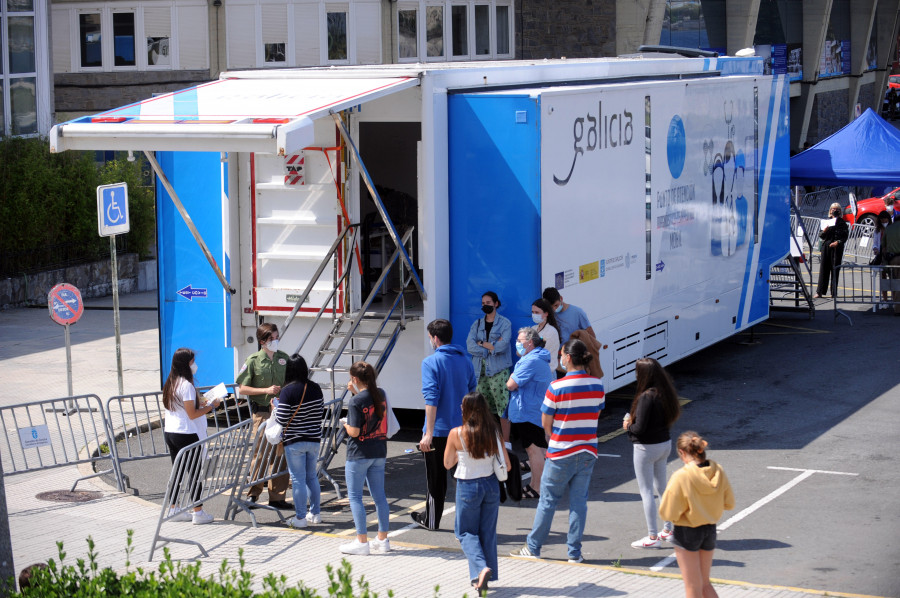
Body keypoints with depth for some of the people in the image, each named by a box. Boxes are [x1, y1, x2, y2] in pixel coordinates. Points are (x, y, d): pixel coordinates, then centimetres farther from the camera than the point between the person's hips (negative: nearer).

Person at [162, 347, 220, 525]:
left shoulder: (170, 383, 9)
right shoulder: (186, 385, -17)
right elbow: (192, 414, -18)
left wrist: (198, 403, 15)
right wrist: (211, 406, -8)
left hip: (169, 433, 9)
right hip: (186, 435, -8)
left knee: (177, 471, 15)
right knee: (195, 472, -1)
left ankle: (173, 510, 20)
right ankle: (198, 513, 2)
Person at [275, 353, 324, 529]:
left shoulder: (288, 391, -17)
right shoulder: (315, 388, -1)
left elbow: (281, 419, -17)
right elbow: (322, 411, 9)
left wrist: (275, 408, 2)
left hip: (294, 442, -5)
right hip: (314, 439, 5)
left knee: (298, 479, 2)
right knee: (312, 477, 17)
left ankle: (300, 518, 7)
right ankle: (315, 513, 24)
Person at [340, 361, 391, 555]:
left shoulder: (355, 402, -17)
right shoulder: (381, 394, 2)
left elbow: (354, 432, -18)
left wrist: (346, 425, 2)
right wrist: (356, 392, 12)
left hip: (358, 454, -7)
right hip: (379, 452, 7)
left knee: (355, 496, 2)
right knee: (379, 495, 12)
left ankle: (362, 542, 1)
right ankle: (383, 539, 16)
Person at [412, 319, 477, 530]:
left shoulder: (431, 362, -13)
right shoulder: (465, 360, 5)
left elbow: (431, 399, -19)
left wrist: (428, 434, -20)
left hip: (439, 430, -4)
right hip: (462, 428, 4)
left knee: (435, 478, 9)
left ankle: (431, 520, 21)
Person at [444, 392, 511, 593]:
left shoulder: (456, 434, -13)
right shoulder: (494, 432, -5)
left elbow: (447, 463, 0)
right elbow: (507, 465, -1)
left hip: (467, 486, -3)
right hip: (491, 485, 3)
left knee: (466, 532, 11)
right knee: (488, 533, 15)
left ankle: (481, 567, -14)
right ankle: (485, 579, 19)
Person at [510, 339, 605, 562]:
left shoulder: (557, 387, -15)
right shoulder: (597, 385, -1)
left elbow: (546, 423, -8)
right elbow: (595, 416, 9)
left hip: (562, 454, -4)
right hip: (588, 452, 4)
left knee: (548, 499, 7)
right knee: (579, 500, 10)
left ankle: (533, 547, 16)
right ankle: (575, 551, 12)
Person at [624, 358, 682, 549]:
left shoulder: (646, 397, -23)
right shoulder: (665, 393, 0)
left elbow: (640, 428, -24)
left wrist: (628, 425, -1)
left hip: (647, 447, -8)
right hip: (665, 443, 8)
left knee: (646, 491, 2)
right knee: (662, 487, 20)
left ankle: (652, 537, 6)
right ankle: (668, 529, 29)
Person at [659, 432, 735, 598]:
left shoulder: (681, 477, -24)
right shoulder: (718, 472, -8)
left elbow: (668, 513, -19)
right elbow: (729, 504, 3)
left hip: (687, 533, -5)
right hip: (710, 530, 5)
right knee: (704, 583, 21)